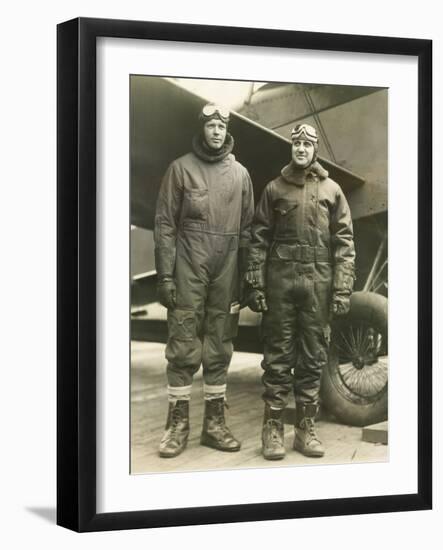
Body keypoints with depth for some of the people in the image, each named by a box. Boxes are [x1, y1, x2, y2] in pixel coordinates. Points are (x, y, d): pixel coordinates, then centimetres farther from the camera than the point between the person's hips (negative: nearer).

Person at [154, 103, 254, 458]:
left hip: (227, 271, 3)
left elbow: (246, 229, 9)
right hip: (189, 269, -3)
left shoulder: (240, 173, 10)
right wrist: (165, 275, -9)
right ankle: (178, 424, 4)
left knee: (219, 348, 7)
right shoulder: (181, 168, 2)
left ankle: (215, 422, 15)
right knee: (184, 347, -3)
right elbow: (165, 224, -2)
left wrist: (246, 277, 4)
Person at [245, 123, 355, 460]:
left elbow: (344, 242, 4)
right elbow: (259, 240, 5)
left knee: (313, 357, 4)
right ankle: (273, 427, 5)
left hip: (318, 282, 1)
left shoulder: (331, 190, 8)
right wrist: (255, 284, -3)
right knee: (278, 356, 1)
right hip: (279, 280, 0)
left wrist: (343, 289, -5)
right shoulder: (274, 189, 8)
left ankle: (306, 427, 11)